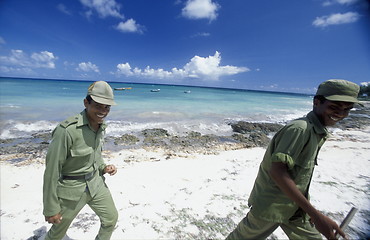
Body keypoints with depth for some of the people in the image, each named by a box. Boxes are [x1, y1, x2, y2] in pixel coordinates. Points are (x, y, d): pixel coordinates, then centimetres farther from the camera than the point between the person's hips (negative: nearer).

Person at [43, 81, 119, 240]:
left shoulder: (101, 126, -5)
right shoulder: (67, 130, -28)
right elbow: (52, 171, -20)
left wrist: (103, 167, -4)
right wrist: (50, 209, -13)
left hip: (96, 183, 6)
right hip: (71, 189, -5)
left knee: (111, 218, 18)